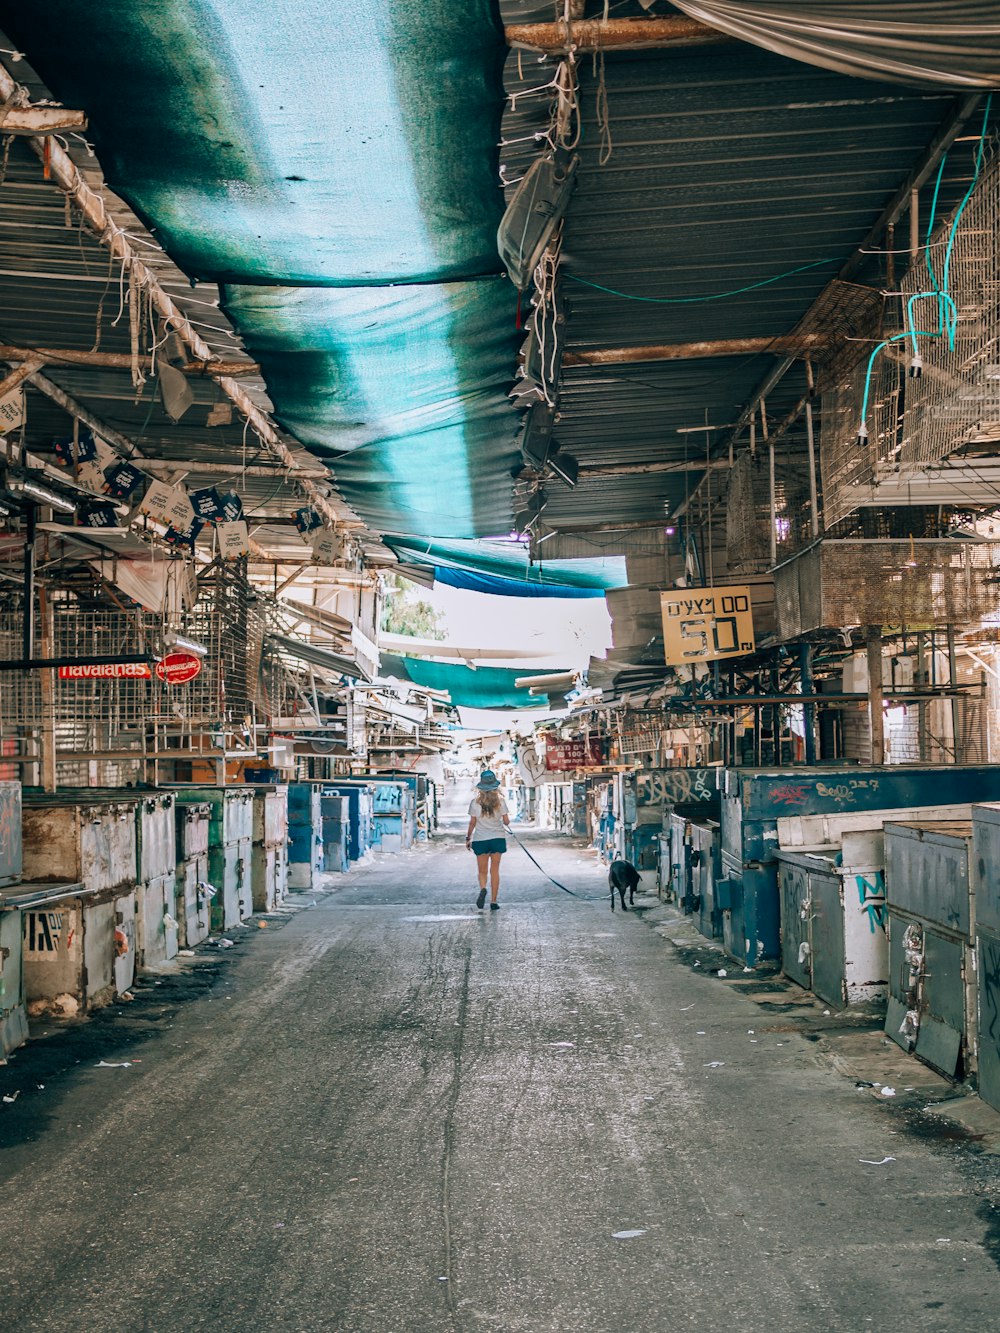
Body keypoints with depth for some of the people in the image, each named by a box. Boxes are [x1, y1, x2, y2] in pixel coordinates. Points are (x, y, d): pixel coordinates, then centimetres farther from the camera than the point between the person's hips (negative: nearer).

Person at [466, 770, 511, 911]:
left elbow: (472, 822, -1)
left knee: (482, 871, 8)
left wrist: (468, 838, 11)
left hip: (480, 839, -1)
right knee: (494, 870, 7)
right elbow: (506, 821, -2)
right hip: (498, 838, 1)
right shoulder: (500, 801, -4)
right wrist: (506, 823, 22)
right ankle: (493, 902, 5)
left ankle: (483, 889, -23)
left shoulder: (475, 802, -5)